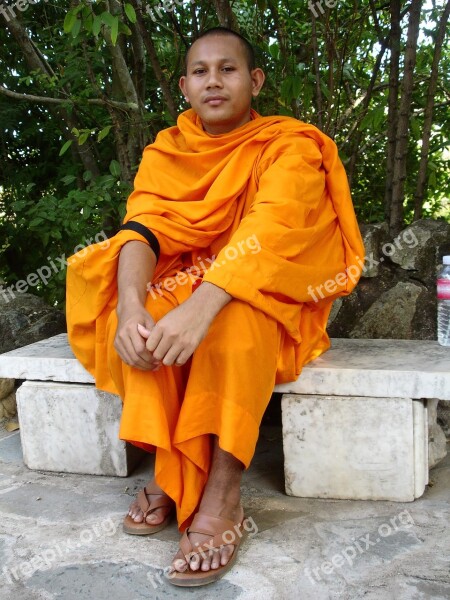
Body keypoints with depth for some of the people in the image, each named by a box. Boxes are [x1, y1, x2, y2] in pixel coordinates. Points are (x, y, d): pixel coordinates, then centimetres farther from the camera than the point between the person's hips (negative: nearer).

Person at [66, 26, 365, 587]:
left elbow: (269, 229, -27)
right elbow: (142, 229, -11)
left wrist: (202, 306, -43)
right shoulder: (166, 151, 5)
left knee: (235, 315, -36)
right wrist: (130, 307, -33)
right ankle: (171, 469, -17)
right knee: (140, 309, -26)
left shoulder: (289, 146, -8)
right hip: (180, 289, 4)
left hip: (268, 300, -3)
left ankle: (222, 494, -28)